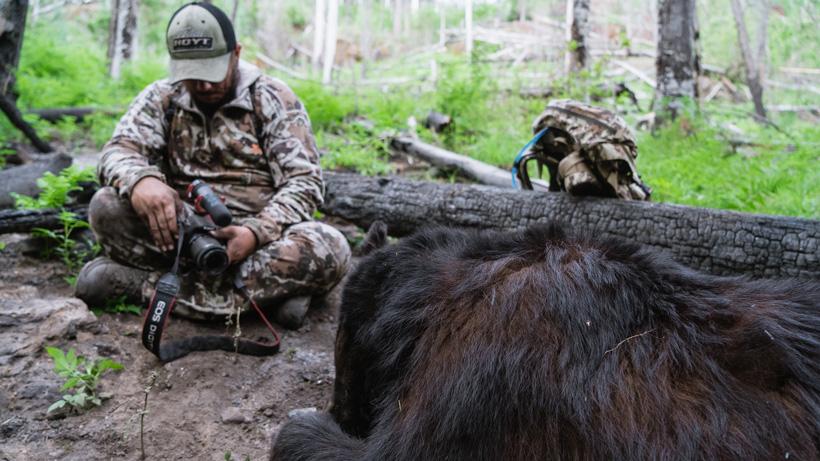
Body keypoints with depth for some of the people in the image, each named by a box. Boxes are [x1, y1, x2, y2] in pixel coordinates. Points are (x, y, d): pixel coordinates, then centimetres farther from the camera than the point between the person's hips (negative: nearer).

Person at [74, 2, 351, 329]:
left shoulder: (274, 100, -1)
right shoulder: (162, 98, 7)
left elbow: (304, 181, -8)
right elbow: (119, 151, -7)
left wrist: (255, 234, -27)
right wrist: (139, 181, -33)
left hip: (260, 234, 0)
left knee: (330, 249, -32)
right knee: (106, 206, -23)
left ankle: (144, 283, -28)